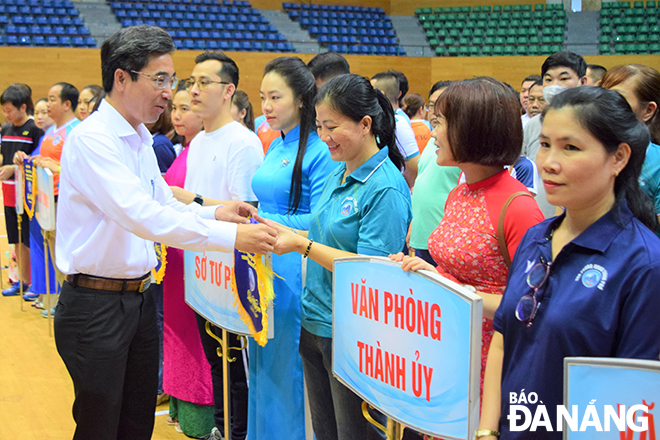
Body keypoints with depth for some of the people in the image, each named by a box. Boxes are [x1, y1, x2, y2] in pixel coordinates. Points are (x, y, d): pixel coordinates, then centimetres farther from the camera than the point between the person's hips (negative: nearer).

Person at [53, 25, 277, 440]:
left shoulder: (140, 138, 11)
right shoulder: (92, 138, -19)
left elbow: (163, 204, 17)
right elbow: (140, 215, -31)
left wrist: (214, 213, -3)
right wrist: (229, 236, -33)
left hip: (140, 296, 8)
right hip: (96, 305, -8)